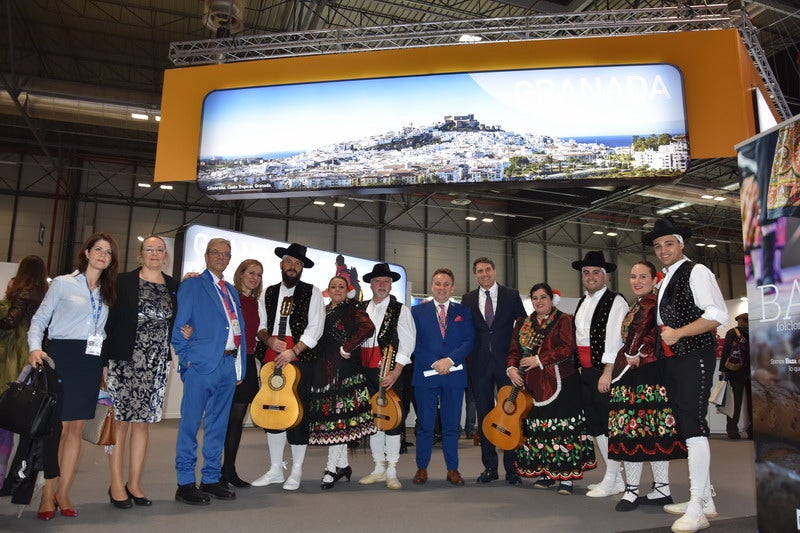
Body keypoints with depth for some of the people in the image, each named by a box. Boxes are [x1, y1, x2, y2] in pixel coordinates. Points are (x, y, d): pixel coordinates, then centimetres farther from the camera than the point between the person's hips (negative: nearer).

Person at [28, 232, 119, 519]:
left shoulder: (108, 292, 15)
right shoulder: (62, 283, 3)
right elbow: (39, 319, 1)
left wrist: (104, 364, 7)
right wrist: (35, 348, -14)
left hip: (91, 362, 4)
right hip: (61, 357, -4)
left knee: (76, 428, 5)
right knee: (56, 426, -3)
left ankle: (63, 493, 12)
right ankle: (48, 494, 8)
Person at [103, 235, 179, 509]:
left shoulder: (174, 286, 9)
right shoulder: (123, 282, 1)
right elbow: (109, 319, -2)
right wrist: (106, 359, -7)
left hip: (157, 364, 3)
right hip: (125, 361, -3)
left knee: (144, 421, 8)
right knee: (120, 420, 0)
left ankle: (134, 483, 17)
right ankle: (116, 484, 11)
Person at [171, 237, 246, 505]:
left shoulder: (232, 291, 20)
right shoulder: (192, 285, 1)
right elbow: (179, 325, -5)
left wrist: (241, 366, 13)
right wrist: (187, 358, -11)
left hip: (229, 363, 7)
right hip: (202, 363, -6)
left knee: (218, 426, 12)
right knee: (190, 425, -1)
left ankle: (210, 479, 21)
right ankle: (185, 484, 8)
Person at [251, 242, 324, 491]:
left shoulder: (312, 293, 3)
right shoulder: (269, 292, 14)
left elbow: (315, 328, -6)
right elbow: (259, 324, 14)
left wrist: (293, 351, -14)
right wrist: (269, 340, -6)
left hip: (301, 358, -4)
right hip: (272, 358, 4)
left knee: (298, 412, -2)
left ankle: (296, 471, 12)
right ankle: (275, 469, 22)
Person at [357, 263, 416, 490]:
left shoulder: (400, 310, 0)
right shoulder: (361, 309, 13)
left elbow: (407, 342, -7)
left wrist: (396, 372, -14)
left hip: (391, 372, -4)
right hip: (367, 370, 4)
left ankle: (392, 471, 10)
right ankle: (379, 469, 22)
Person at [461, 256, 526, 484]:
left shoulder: (511, 295, 5)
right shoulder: (468, 299, 9)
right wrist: (468, 357, -2)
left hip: (505, 361, -2)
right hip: (479, 363, 2)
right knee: (484, 414, 7)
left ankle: (511, 467, 10)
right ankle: (490, 467, 16)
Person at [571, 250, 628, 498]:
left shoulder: (615, 301, -7)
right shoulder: (582, 303, 16)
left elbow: (614, 338, -16)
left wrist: (607, 373, -21)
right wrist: (580, 368, 11)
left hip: (606, 371, -8)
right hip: (586, 372, 8)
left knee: (609, 424, -2)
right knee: (594, 424, 12)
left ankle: (611, 481, 9)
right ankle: (615, 476, 24)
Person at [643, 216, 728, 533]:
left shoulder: (696, 272, -7)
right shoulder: (665, 281, 18)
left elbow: (717, 315, -16)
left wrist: (677, 333, -22)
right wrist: (654, 348, 14)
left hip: (694, 358, -9)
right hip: (672, 361, 9)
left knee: (693, 426, -10)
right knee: (687, 427, 12)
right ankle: (705, 500, 22)